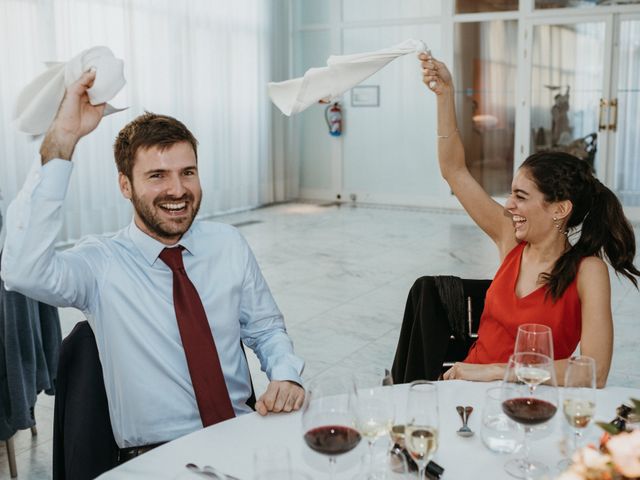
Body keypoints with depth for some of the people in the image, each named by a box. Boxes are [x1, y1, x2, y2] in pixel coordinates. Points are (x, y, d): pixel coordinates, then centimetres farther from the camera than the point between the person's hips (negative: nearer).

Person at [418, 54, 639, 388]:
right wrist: (445, 94, -3)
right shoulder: (511, 239, 0)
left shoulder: (587, 270, -14)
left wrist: (494, 370, -22)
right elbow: (453, 171, 3)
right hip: (472, 384, 5)